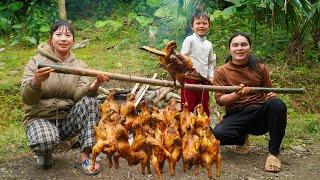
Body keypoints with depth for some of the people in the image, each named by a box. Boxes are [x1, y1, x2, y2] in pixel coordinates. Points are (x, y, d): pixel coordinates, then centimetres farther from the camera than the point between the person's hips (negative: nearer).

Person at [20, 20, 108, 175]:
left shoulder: (79, 65, 4)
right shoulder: (37, 62, -4)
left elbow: (79, 94, -13)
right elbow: (27, 99, -15)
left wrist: (94, 86, -36)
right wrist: (36, 81, -37)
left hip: (68, 119, 3)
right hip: (40, 118, -3)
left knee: (89, 100, -24)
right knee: (45, 141, -36)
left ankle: (85, 155, -20)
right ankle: (44, 154, 2)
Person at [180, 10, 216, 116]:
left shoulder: (209, 44, 13)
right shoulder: (190, 40, -6)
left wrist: (211, 76, 10)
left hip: (204, 80, 6)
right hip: (190, 78, -6)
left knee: (205, 108, 13)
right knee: (188, 107, -2)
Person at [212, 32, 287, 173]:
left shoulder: (260, 68, 7)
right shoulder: (221, 71, 2)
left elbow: (269, 91, 16)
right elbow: (219, 100, -4)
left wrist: (272, 95, -10)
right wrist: (236, 95, -24)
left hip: (261, 114, 1)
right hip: (236, 116, -1)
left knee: (277, 104, -33)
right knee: (218, 134, -33)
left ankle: (273, 153, -17)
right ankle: (243, 137, 6)